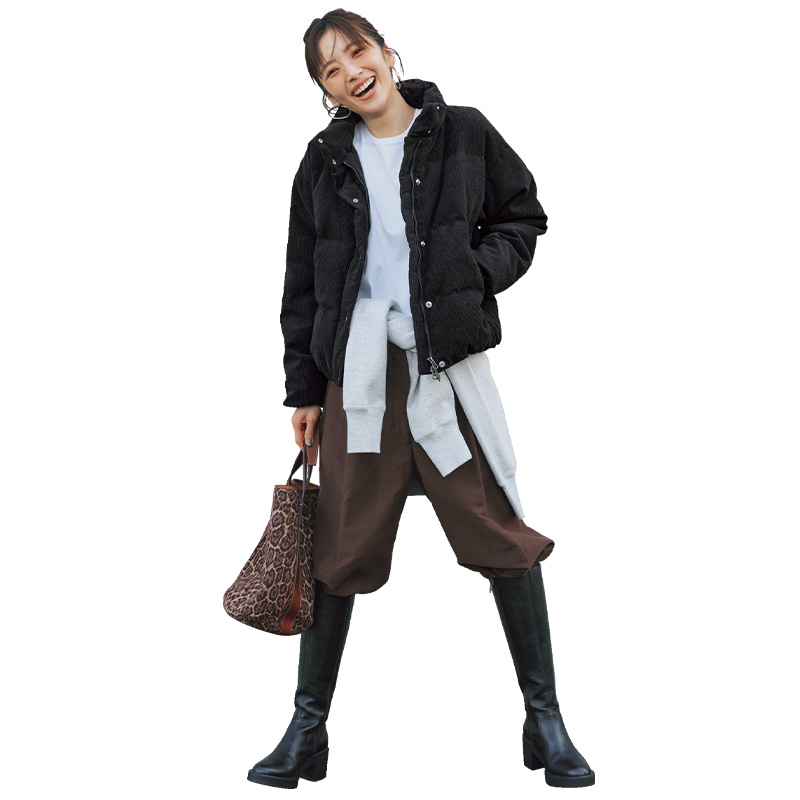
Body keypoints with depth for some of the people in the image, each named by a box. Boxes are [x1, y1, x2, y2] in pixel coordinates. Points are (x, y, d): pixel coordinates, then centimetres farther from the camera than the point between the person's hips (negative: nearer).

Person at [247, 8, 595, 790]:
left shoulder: (463, 133, 6)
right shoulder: (325, 161, 10)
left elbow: (523, 219, 11)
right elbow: (302, 284, 12)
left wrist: (473, 276, -8)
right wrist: (304, 389, 8)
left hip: (448, 357, -1)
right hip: (356, 365, 1)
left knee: (502, 534, -1)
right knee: (342, 545, 3)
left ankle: (544, 721, 13)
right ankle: (307, 728, 16)